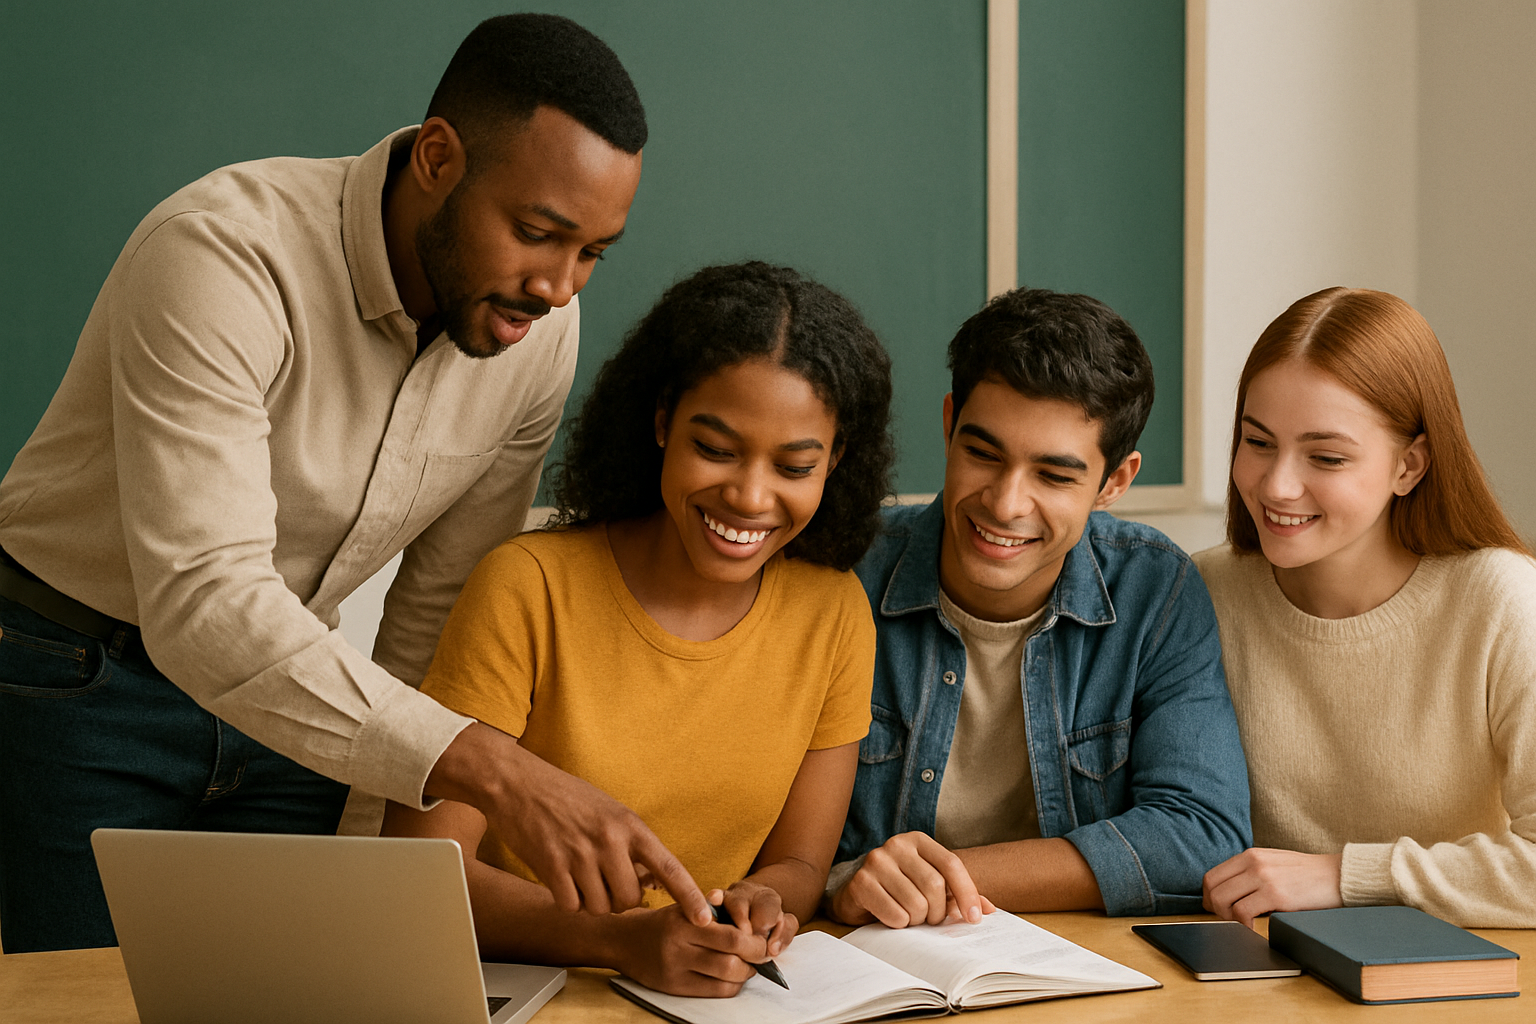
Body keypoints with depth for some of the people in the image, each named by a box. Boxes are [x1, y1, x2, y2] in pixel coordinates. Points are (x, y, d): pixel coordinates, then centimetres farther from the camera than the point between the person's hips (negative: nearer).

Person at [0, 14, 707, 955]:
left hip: (286, 689, 5)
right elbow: (203, 601, -41)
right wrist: (497, 774, -49)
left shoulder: (540, 330, -10)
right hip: (77, 680, -5)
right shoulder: (224, 256, -30)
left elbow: (443, 596, 2)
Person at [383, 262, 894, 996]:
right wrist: (622, 940, -27)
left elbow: (797, 864, 7)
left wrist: (756, 906, -17)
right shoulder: (529, 588, -10)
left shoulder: (833, 613, 1)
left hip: (712, 998, 4)